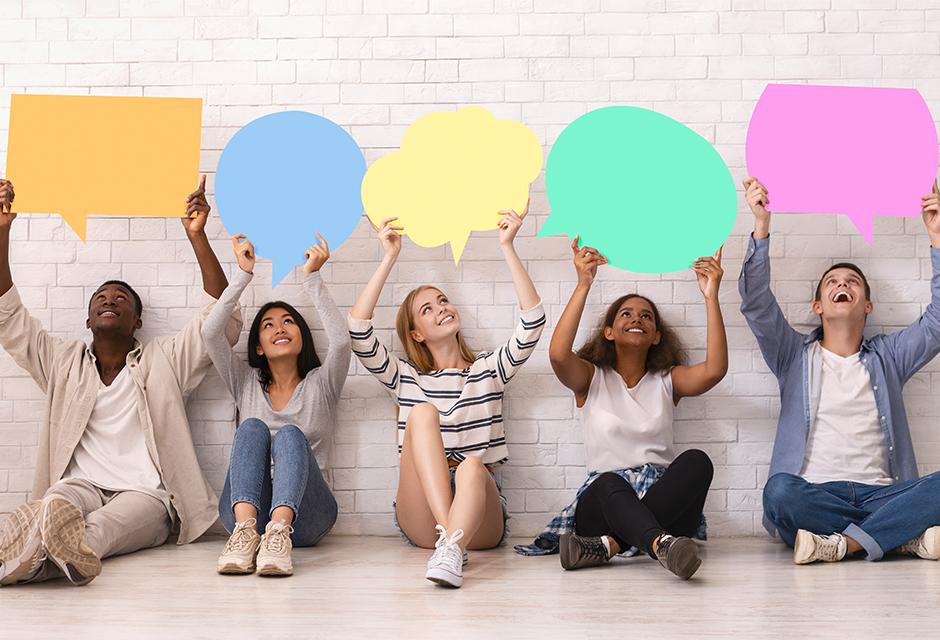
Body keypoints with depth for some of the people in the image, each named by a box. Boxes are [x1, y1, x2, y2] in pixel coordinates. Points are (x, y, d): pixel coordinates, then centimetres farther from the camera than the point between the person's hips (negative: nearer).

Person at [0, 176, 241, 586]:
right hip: (82, 485, 2)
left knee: (97, 529, -39)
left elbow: (222, 320, 5)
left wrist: (198, 237, -5)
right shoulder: (64, 363, 25)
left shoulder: (164, 361, 18)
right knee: (55, 506, -38)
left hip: (146, 494, -1)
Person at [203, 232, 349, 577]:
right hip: (245, 507, 1)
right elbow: (210, 331, 6)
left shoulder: (320, 384, 18)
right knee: (252, 427, -24)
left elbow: (341, 339, -5)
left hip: (304, 515, -1)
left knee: (290, 434, -28)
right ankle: (245, 530, -47)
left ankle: (279, 532, -54)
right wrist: (243, 274, 3)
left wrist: (311, 277, -5)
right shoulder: (246, 383, 23)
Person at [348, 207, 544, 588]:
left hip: (481, 517, 0)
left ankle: (451, 551, -61)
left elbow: (532, 322, 4)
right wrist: (389, 258, 2)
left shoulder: (489, 370, 20)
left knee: (472, 467, -35)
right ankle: (448, 536, -41)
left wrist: (507, 247, -1)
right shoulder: (406, 378, 20)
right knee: (422, 412, -24)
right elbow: (358, 333, 4)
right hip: (420, 521, 0)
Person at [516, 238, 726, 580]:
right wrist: (583, 285, -17)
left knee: (696, 460, -29)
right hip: (602, 501, -2)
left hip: (662, 497, 2)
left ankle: (610, 545, -40)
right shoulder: (592, 378, 12)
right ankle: (663, 547, -64)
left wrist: (711, 297, -11)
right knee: (609, 484, -37)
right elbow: (558, 355, -13)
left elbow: (714, 369, -5)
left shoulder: (667, 380, 17)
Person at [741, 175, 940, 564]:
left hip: (880, 494, 2)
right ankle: (906, 537, -26)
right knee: (780, 491, -36)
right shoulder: (795, 354, 18)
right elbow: (756, 304, 3)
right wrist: (762, 224, -8)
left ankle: (844, 544, -31)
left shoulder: (887, 356, 22)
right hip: (814, 494, -1)